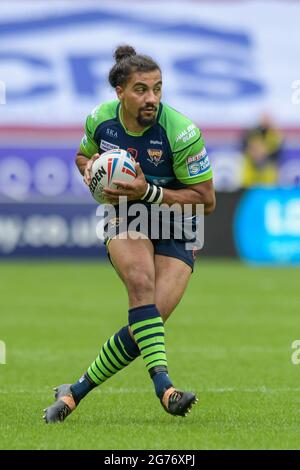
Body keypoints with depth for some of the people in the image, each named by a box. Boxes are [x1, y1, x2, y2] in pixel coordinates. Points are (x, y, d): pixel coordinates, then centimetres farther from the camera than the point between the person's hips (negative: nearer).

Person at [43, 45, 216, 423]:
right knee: (141, 282, -32)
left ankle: (76, 392, -2)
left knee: (151, 319, -18)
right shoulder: (100, 119, -7)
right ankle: (164, 385, -43)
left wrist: (149, 192, -26)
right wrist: (88, 167, -8)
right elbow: (83, 154, 17)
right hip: (124, 220, 2)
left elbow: (206, 200, -15)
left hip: (176, 232, -2)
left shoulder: (182, 132, -20)